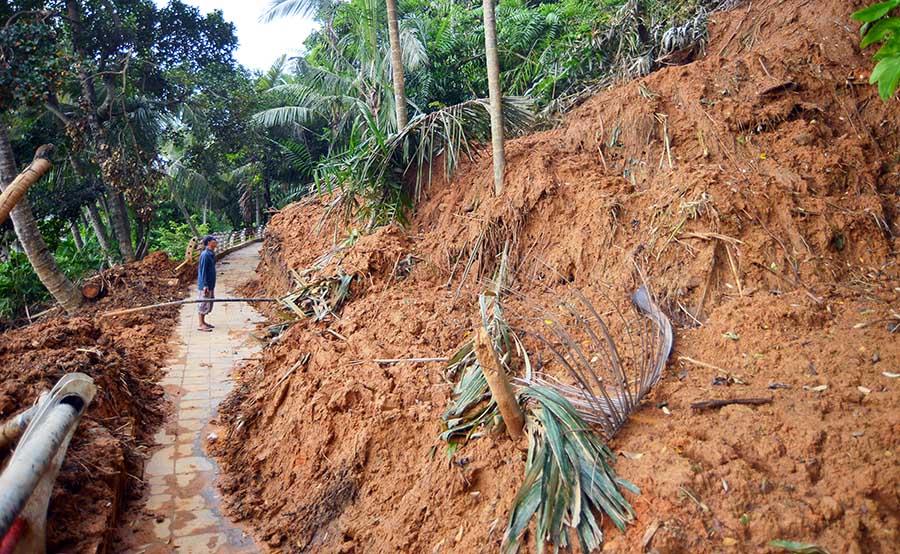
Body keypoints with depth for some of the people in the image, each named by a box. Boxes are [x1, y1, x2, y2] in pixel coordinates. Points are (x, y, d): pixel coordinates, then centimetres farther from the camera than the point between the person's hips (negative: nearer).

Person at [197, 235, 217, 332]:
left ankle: (203, 322, 24)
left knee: (209, 302, 14)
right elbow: (203, 270, -18)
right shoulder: (205, 255, -16)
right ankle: (201, 325, 1)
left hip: (210, 284, 9)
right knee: (204, 303, -4)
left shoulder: (212, 254, 11)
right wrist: (205, 285, -20)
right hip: (205, 284, -9)